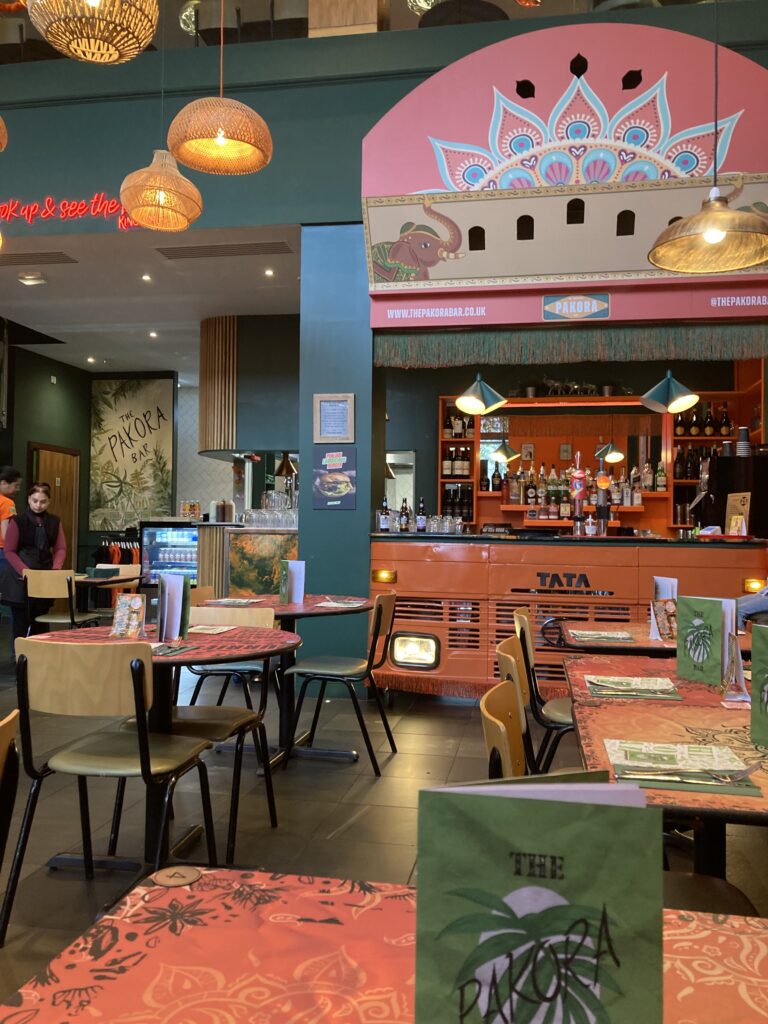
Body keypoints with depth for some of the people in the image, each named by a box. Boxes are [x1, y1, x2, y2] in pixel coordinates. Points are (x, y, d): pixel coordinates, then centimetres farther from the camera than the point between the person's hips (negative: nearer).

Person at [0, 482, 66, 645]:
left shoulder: (54, 521, 8)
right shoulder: (17, 521, -4)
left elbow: (60, 548, 6)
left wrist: (56, 568, -12)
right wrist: (25, 570, -18)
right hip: (20, 578, -3)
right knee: (21, 619, -2)